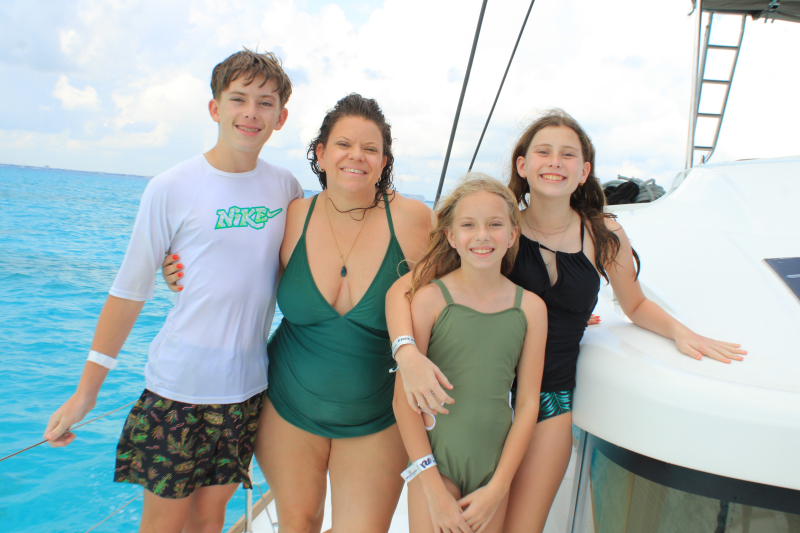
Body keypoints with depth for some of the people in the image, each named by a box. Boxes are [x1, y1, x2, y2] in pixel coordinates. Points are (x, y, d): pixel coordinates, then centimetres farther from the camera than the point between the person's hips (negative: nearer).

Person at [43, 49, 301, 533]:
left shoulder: (288, 189, 2)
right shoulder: (171, 189, -8)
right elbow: (129, 291, -3)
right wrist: (87, 391, -2)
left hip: (248, 386, 3)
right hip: (178, 385, -2)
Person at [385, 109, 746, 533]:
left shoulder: (604, 235, -4)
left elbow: (636, 305, 15)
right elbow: (402, 289, -15)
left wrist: (679, 331, -4)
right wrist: (408, 353, -32)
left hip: (551, 403, 1)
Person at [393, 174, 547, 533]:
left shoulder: (531, 308, -2)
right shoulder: (430, 299, -10)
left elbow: (528, 403, 1)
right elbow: (404, 399, -9)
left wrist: (497, 488, -2)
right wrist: (434, 490, -9)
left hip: (494, 465, 3)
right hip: (435, 460, -2)